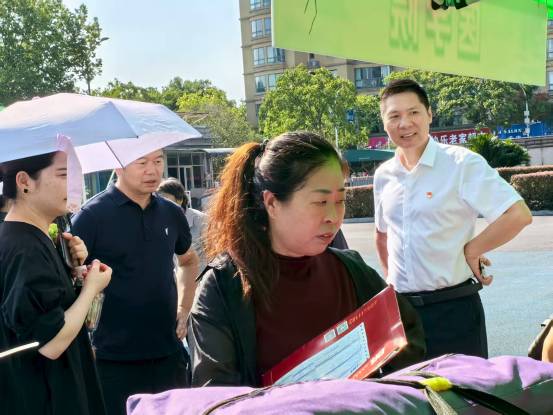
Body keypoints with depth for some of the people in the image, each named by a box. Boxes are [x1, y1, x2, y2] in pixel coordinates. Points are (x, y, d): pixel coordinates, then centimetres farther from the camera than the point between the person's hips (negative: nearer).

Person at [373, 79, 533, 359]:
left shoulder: (461, 163, -10)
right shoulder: (383, 175, 7)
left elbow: (518, 215, -18)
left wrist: (470, 251, -11)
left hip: (453, 308, -5)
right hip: (400, 307, 5)